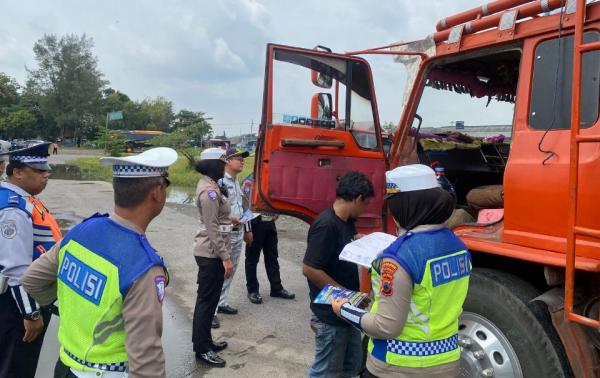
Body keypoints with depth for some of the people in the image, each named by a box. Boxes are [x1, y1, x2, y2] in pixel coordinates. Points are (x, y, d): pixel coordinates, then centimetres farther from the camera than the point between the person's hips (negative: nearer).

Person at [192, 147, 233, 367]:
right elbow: (212, 229, -23)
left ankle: (204, 341, 31)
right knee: (207, 300, 0)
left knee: (208, 298, 18)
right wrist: (226, 257, -21)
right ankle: (201, 349, 12)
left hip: (210, 251, 10)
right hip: (211, 253, -10)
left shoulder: (210, 185, 11)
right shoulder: (209, 191, -20)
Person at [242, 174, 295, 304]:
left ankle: (276, 288, 25)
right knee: (252, 258, 7)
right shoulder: (249, 181, -13)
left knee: (272, 257, 14)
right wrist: (247, 230, -19)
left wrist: (276, 212, 6)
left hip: (270, 223, 7)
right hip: (255, 223, -7)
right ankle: (252, 290, 19)